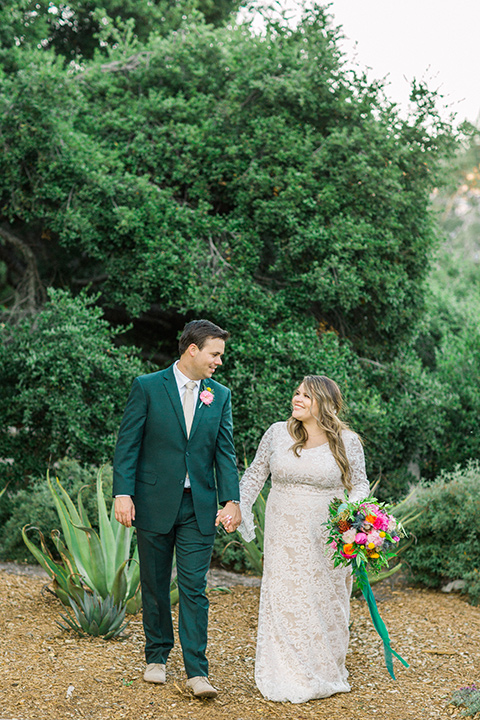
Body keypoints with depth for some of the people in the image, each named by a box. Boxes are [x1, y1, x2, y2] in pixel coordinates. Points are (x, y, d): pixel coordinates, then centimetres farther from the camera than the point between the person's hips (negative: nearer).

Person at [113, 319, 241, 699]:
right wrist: (123, 493, -12)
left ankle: (197, 671, 0)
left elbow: (225, 451, 4)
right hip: (154, 503, -1)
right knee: (155, 586, 10)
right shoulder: (147, 387, -3)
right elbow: (128, 443, -4)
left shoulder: (220, 395, 6)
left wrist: (231, 500, -6)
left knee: (194, 588, -3)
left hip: (199, 507, 1)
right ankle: (157, 657, 27)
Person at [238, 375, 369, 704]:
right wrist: (242, 506, 2)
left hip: (327, 538, -1)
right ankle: (288, 678, 11)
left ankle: (327, 674, 24)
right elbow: (256, 472, 11)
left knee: (326, 602, 9)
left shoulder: (347, 441, -4)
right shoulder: (277, 433, 1)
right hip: (285, 537, 1)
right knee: (284, 601, 2)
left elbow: (360, 483, 5)